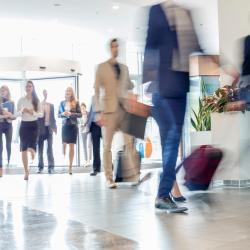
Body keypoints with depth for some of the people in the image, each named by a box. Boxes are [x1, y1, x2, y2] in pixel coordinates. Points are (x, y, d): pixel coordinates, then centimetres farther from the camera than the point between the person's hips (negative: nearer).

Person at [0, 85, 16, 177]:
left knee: (8, 146, 4)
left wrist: (9, 115, -12)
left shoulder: (11, 103, 7)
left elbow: (14, 116, 7)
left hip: (8, 125, 1)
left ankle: (9, 163, 14)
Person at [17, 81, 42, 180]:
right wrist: (22, 111, -18)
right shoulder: (21, 100, 3)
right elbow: (17, 114, 2)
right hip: (24, 125, 1)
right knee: (24, 149, 1)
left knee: (31, 148, -14)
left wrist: (33, 113, -19)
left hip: (34, 125, -1)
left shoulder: (36, 100, 1)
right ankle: (26, 171, 14)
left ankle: (33, 152, 27)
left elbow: (41, 114, -1)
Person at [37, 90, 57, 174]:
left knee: (50, 148, 2)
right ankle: (40, 167, 11)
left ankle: (51, 167, 3)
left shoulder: (51, 105, 11)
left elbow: (52, 117, 13)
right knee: (40, 148, 4)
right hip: (40, 128, -2)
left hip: (49, 128, 2)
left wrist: (55, 127, 6)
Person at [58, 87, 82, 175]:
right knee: (64, 145, -3)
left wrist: (71, 114, -14)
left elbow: (80, 114, -1)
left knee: (71, 146, 0)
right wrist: (63, 114, -11)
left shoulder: (76, 103, 1)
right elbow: (58, 115, 10)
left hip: (73, 126, -1)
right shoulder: (62, 103, 7)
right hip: (65, 126, 2)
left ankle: (70, 166, 4)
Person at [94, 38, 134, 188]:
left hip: (124, 109, 3)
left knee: (130, 143, -7)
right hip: (109, 109, -3)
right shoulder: (101, 67, 7)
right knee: (107, 145, -1)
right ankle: (109, 179, 5)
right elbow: (97, 90, 0)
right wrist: (98, 112, -8)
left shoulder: (124, 68, 18)